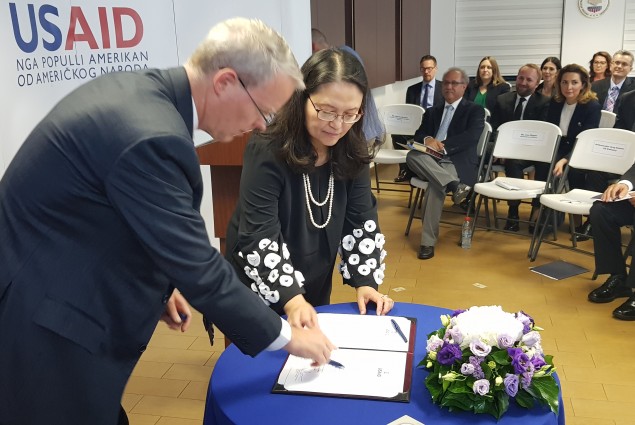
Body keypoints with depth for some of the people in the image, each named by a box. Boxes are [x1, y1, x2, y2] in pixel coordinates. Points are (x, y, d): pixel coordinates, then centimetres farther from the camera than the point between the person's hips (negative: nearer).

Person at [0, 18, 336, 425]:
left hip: (50, 295, 9)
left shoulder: (133, 89, 1)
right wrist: (285, 335, -13)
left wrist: (157, 287, 11)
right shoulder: (151, 137, -30)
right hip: (40, 320, -9)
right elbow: (197, 266, -25)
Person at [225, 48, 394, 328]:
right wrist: (291, 299, -38)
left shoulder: (351, 152, -9)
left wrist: (365, 281, -16)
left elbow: (361, 220, -5)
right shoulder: (266, 152, -26)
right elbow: (259, 237, -29)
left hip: (317, 285, 5)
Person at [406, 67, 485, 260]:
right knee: (412, 155, -30)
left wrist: (443, 146, -18)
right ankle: (454, 184, -38)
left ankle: (428, 241, -30)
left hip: (458, 162, -5)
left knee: (435, 185, -36)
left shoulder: (474, 110, 8)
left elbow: (472, 136, -10)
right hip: (432, 162, 5)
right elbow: (418, 134, 14)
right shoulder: (433, 112, 24)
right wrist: (427, 139, -11)